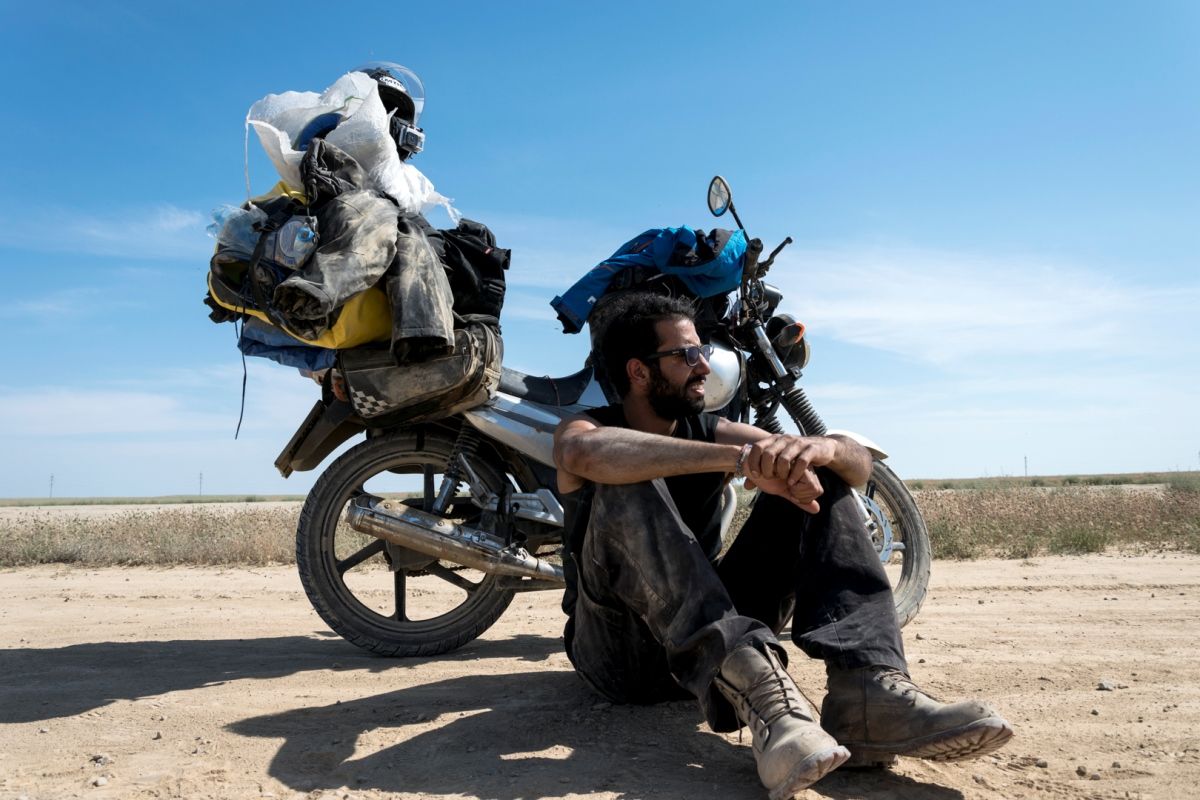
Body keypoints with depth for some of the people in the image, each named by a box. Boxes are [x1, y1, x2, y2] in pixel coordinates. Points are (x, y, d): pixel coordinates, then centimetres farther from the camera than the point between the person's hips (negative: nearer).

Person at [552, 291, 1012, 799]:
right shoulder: (583, 428, -3)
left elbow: (857, 466, -2)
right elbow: (585, 453, -33)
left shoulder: (710, 433, 8)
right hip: (618, 650, -4)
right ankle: (753, 684, -44)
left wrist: (818, 449, -27)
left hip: (717, 643, 4)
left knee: (817, 484, -8)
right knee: (628, 489, -29)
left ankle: (866, 691, -28)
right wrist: (742, 459, -39)